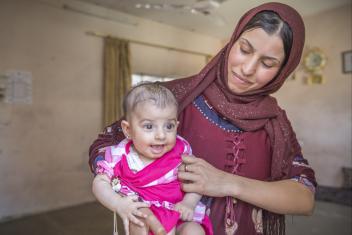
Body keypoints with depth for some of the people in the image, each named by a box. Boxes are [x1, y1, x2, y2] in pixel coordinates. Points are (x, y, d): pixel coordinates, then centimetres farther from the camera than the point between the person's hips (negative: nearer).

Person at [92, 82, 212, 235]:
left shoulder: (180, 150, -9)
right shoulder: (120, 156, -11)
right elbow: (100, 183, -7)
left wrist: (189, 203, -17)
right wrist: (119, 204, -24)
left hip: (178, 213, 1)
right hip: (141, 213, 0)